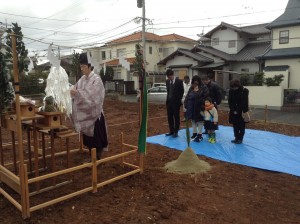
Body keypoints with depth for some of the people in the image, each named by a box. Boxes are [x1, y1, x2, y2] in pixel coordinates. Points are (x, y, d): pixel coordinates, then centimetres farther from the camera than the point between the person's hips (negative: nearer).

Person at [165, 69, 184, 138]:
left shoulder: (179, 81, -8)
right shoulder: (167, 81, 6)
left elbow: (181, 91, -1)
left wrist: (179, 99, -3)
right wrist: (168, 98, 8)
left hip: (176, 102, -5)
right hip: (169, 101, 5)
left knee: (176, 117, 4)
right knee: (170, 117, 9)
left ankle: (176, 132, 11)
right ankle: (171, 131, 19)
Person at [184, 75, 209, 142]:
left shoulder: (203, 88, -8)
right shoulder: (191, 88, 8)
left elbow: (206, 97, -13)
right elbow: (187, 97, 8)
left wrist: (203, 105, -19)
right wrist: (186, 105, 0)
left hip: (199, 108, -5)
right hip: (192, 108, 5)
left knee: (199, 120, 4)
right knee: (193, 120, 14)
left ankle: (199, 135, 14)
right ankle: (194, 134, 27)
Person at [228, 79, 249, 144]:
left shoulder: (245, 91, -12)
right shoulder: (231, 91, -2)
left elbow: (244, 102, -15)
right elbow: (230, 101, -2)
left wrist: (237, 111, -17)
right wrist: (233, 110, -13)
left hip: (242, 111, -4)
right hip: (234, 111, 4)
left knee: (241, 126, 3)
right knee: (235, 125, 8)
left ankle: (240, 139, 10)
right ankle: (236, 137, 18)